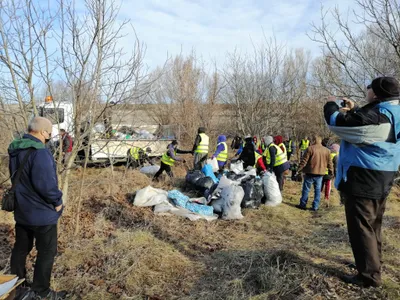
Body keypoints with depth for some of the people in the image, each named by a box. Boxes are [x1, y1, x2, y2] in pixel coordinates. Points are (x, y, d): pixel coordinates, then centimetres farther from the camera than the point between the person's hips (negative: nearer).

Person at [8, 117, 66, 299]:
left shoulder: (15, 150, 5)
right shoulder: (40, 151, -26)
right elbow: (45, 183, -31)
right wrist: (57, 201, -16)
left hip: (21, 209, 9)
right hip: (42, 212, -9)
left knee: (21, 248, 22)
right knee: (47, 251, 7)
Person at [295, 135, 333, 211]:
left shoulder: (310, 149, -10)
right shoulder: (327, 150, 5)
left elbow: (304, 161, -11)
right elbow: (329, 163, 12)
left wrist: (299, 169, -3)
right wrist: (331, 171, 24)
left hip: (310, 173, -4)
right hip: (320, 173, 4)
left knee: (306, 189, 6)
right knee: (317, 190, 10)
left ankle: (303, 205, 14)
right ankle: (315, 207, 12)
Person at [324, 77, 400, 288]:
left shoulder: (377, 116, -20)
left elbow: (337, 123, -16)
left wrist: (331, 105, 2)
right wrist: (354, 109, 22)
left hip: (363, 179, -10)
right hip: (381, 179, 10)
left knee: (361, 227, -2)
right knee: (372, 225, 19)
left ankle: (370, 276, 5)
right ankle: (373, 267, 32)